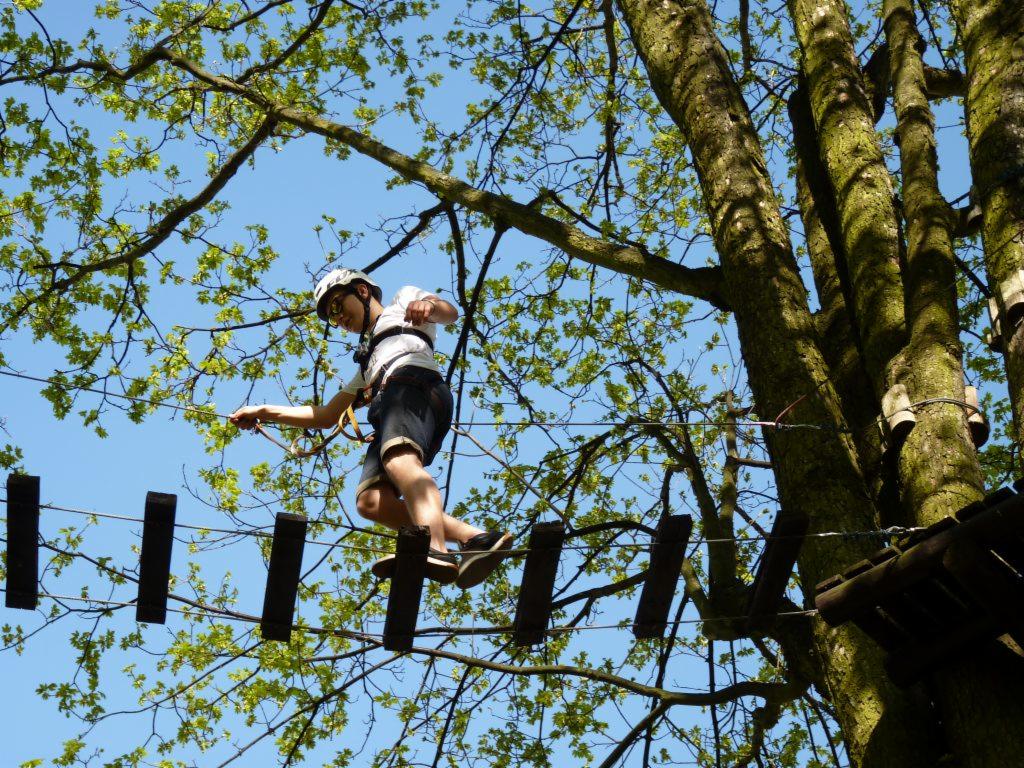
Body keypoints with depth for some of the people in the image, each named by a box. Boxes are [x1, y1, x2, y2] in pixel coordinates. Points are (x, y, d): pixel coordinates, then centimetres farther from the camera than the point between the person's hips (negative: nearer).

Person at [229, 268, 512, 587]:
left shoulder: (403, 300, 29)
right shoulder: (368, 363, 45)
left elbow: (450, 312, 7)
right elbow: (326, 416, 42)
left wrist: (428, 306, -17)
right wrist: (264, 413, 34)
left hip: (414, 384, -7)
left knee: (399, 462, -36)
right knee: (371, 501, -20)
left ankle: (436, 550, -61)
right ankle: (475, 538, -34)